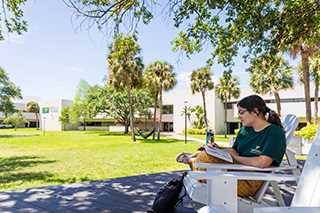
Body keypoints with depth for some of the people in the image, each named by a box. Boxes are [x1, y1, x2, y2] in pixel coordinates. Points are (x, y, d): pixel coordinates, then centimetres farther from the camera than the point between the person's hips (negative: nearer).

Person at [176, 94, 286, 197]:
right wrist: (218, 149, 0)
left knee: (206, 157, -24)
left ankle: (192, 160, 9)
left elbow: (262, 163, -27)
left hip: (250, 184, -7)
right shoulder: (244, 130, 11)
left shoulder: (276, 133, -13)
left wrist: (237, 157, -13)